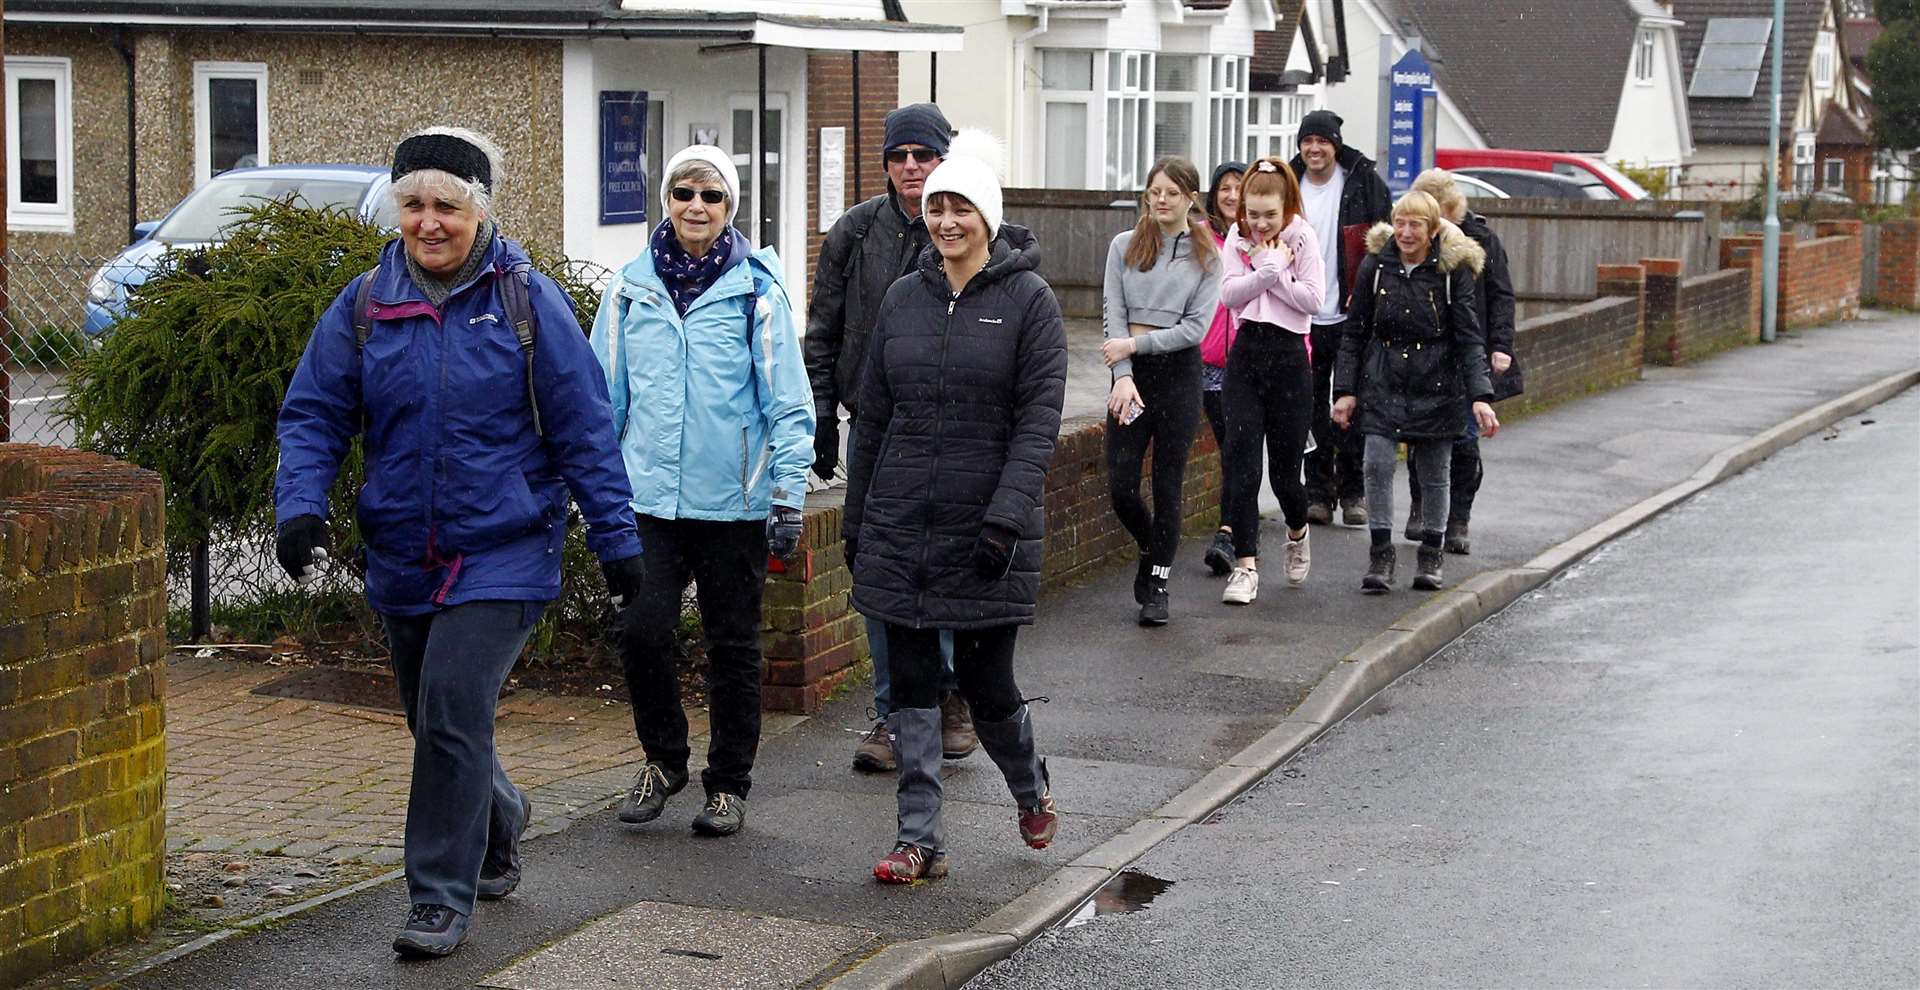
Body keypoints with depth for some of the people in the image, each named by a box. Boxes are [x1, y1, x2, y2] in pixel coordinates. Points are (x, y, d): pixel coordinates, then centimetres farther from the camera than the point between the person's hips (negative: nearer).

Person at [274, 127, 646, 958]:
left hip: (502, 553, -4)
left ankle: (442, 898, -3)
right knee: (436, 723, 16)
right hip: (402, 555, 4)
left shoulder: (526, 299, -6)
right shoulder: (364, 304, 2)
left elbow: (583, 427, -4)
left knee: (452, 716, -14)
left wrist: (616, 540, -4)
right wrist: (299, 506, -12)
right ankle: (498, 823, 45)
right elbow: (313, 415, 5)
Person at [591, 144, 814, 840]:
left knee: (733, 644, 7)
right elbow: (605, 393, 13)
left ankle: (728, 783, 22)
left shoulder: (757, 290, -3)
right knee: (641, 630, -9)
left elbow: (789, 402, -2)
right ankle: (663, 760, 15)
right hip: (649, 496, 2)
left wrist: (789, 498, -6)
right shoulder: (631, 288, 5)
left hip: (733, 501, -2)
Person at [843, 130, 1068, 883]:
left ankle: (1031, 789, 31)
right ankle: (919, 840, 10)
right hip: (901, 529, 4)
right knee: (912, 685, 4)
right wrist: (855, 521, 11)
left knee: (986, 684, 1)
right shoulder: (905, 297, 8)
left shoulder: (1028, 299, -4)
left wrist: (1006, 517, -20)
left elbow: (1039, 420, -11)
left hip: (985, 530, -4)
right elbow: (872, 417, 12)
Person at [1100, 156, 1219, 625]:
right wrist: (1124, 375, -12)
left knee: (1168, 485, 0)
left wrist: (1136, 343, -12)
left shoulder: (1206, 256, 2)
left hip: (1179, 373, -1)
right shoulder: (1125, 246, 5)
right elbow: (1114, 315, -1)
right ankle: (1151, 548, 27)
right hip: (1131, 374, 1)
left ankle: (1157, 586, 10)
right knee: (1121, 486, -3)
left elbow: (1196, 327, -5)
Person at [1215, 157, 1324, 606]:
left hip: (1289, 354, -2)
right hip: (1247, 350, 2)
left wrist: (1275, 273, -12)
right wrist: (1266, 269, -14)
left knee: (1285, 464, 3)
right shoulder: (1238, 237, 5)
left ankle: (1297, 532, 36)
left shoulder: (1302, 238, -3)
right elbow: (1229, 295, -5)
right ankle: (1246, 565, -7)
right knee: (1240, 459, -8)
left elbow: (1313, 300, -10)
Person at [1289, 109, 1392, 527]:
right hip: (1303, 317, 3)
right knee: (1311, 407, 6)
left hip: (1351, 316, -3)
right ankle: (1319, 491, 14)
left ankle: (1354, 492, 10)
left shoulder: (1363, 182, -3)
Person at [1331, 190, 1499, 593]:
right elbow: (1355, 333, 6)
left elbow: (1470, 337, -7)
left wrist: (1480, 396, -16)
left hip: (1435, 385, -1)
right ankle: (1381, 555, 0)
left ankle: (1430, 557, 21)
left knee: (1434, 473, 7)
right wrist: (1345, 390, 1)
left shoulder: (1454, 270, -6)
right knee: (1378, 465, -9)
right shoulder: (1374, 267, 0)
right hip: (1383, 382, 1)